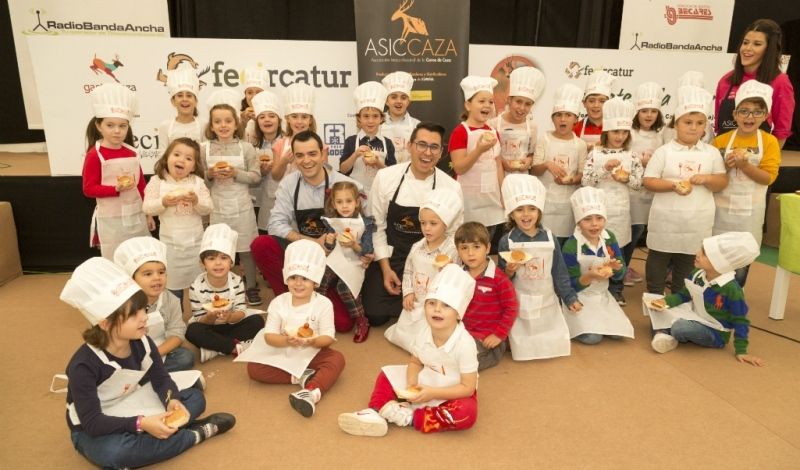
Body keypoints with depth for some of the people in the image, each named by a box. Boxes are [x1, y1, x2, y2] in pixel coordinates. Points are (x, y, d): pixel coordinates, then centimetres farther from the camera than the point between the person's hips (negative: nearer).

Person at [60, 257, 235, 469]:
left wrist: (172, 400, -26)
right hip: (93, 431, -5)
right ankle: (195, 434, -22)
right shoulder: (84, 365, -29)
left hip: (130, 413, 6)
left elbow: (161, 380, -3)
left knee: (195, 397, -3)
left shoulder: (142, 343, -13)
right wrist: (141, 424, -39)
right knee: (114, 452, -40)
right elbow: (92, 423, -29)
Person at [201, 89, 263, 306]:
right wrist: (210, 174, -15)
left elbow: (256, 176, -3)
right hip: (216, 208, 1)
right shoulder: (204, 149, 1)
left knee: (246, 248, 7)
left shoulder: (246, 147, -3)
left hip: (241, 207, -1)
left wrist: (236, 173, -17)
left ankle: (251, 286, 21)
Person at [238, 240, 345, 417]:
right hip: (282, 354, 2)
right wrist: (286, 341, -33)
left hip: (312, 354, -1)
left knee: (337, 359, -29)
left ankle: (312, 392, -49)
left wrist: (312, 341, -35)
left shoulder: (323, 304, -11)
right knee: (253, 368, -21)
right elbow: (269, 336, -11)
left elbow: (328, 337, -13)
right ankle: (300, 377, -23)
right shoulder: (278, 303, -7)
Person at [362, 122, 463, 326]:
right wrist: (386, 268, -8)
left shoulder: (452, 187, -10)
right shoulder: (385, 177, -10)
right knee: (375, 316, -5)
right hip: (389, 260, 0)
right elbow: (376, 225, -3)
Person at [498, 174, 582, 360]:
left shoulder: (549, 238, -3)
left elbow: (559, 272, 3)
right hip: (519, 305, -2)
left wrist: (570, 298, 3)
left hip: (547, 302, 2)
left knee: (556, 345, 7)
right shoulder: (506, 241, -10)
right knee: (523, 351, -1)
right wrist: (508, 272, -25)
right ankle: (510, 337, 27)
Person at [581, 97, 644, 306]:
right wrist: (605, 168, -20)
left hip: (620, 210, 2)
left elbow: (639, 183, 5)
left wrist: (626, 178, -15)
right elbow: (586, 182, -10)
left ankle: (616, 289, 26)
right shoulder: (595, 154, -4)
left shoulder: (631, 156, 2)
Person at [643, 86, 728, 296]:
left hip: (697, 221, 3)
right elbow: (648, 181, -8)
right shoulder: (664, 151, -6)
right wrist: (673, 185, -22)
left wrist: (707, 178, -15)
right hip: (666, 220, -2)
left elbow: (723, 182, 6)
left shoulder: (712, 153, 3)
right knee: (658, 260, 9)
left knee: (687, 262, 15)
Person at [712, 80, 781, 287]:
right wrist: (725, 166, -16)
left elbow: (769, 177, -9)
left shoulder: (769, 141, -3)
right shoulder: (721, 140, 0)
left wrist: (744, 165, -22)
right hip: (721, 206, 0)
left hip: (749, 210, 0)